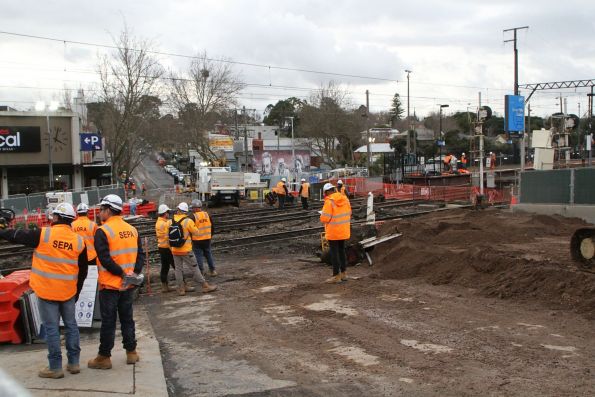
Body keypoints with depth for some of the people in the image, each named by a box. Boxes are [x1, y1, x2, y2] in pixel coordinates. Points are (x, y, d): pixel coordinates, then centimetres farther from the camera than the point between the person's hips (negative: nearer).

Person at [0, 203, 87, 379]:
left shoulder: (43, 234, -11)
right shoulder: (78, 240, 1)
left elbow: (18, 236, 1)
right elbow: (83, 270, 8)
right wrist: (77, 292, 19)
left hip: (47, 291, -3)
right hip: (68, 291, 4)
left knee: (51, 328, 3)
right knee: (71, 325, 15)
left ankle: (55, 367, 8)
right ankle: (74, 363, 21)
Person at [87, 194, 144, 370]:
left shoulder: (102, 231, -14)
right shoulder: (132, 230, 6)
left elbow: (105, 258, -21)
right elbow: (140, 254, 4)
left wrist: (121, 273, -16)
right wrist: (135, 272, -4)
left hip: (109, 285, -6)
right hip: (128, 285, 6)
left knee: (108, 321, 2)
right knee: (127, 318, 16)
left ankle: (104, 357, 10)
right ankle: (131, 352, 22)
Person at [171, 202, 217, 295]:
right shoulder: (188, 221, -13)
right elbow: (196, 232, -5)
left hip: (175, 250, 4)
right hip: (186, 250, -4)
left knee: (178, 269, 12)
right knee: (194, 268, 3)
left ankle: (181, 288, 17)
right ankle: (205, 286, 9)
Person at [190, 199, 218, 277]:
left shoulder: (193, 217, -14)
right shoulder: (207, 215, 2)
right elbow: (212, 226, 10)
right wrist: (210, 235, 22)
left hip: (197, 240, -5)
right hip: (207, 239, 5)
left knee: (198, 255, 4)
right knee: (208, 254, 15)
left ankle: (201, 272, 5)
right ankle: (212, 270, 17)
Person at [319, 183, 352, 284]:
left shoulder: (329, 201, -19)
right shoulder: (345, 198, 2)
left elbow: (325, 218, -21)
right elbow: (349, 213, 9)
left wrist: (322, 215, 0)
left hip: (333, 232, -7)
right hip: (344, 231, 7)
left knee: (334, 253, 2)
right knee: (342, 251, 19)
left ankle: (336, 276, 6)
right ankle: (344, 273, 27)